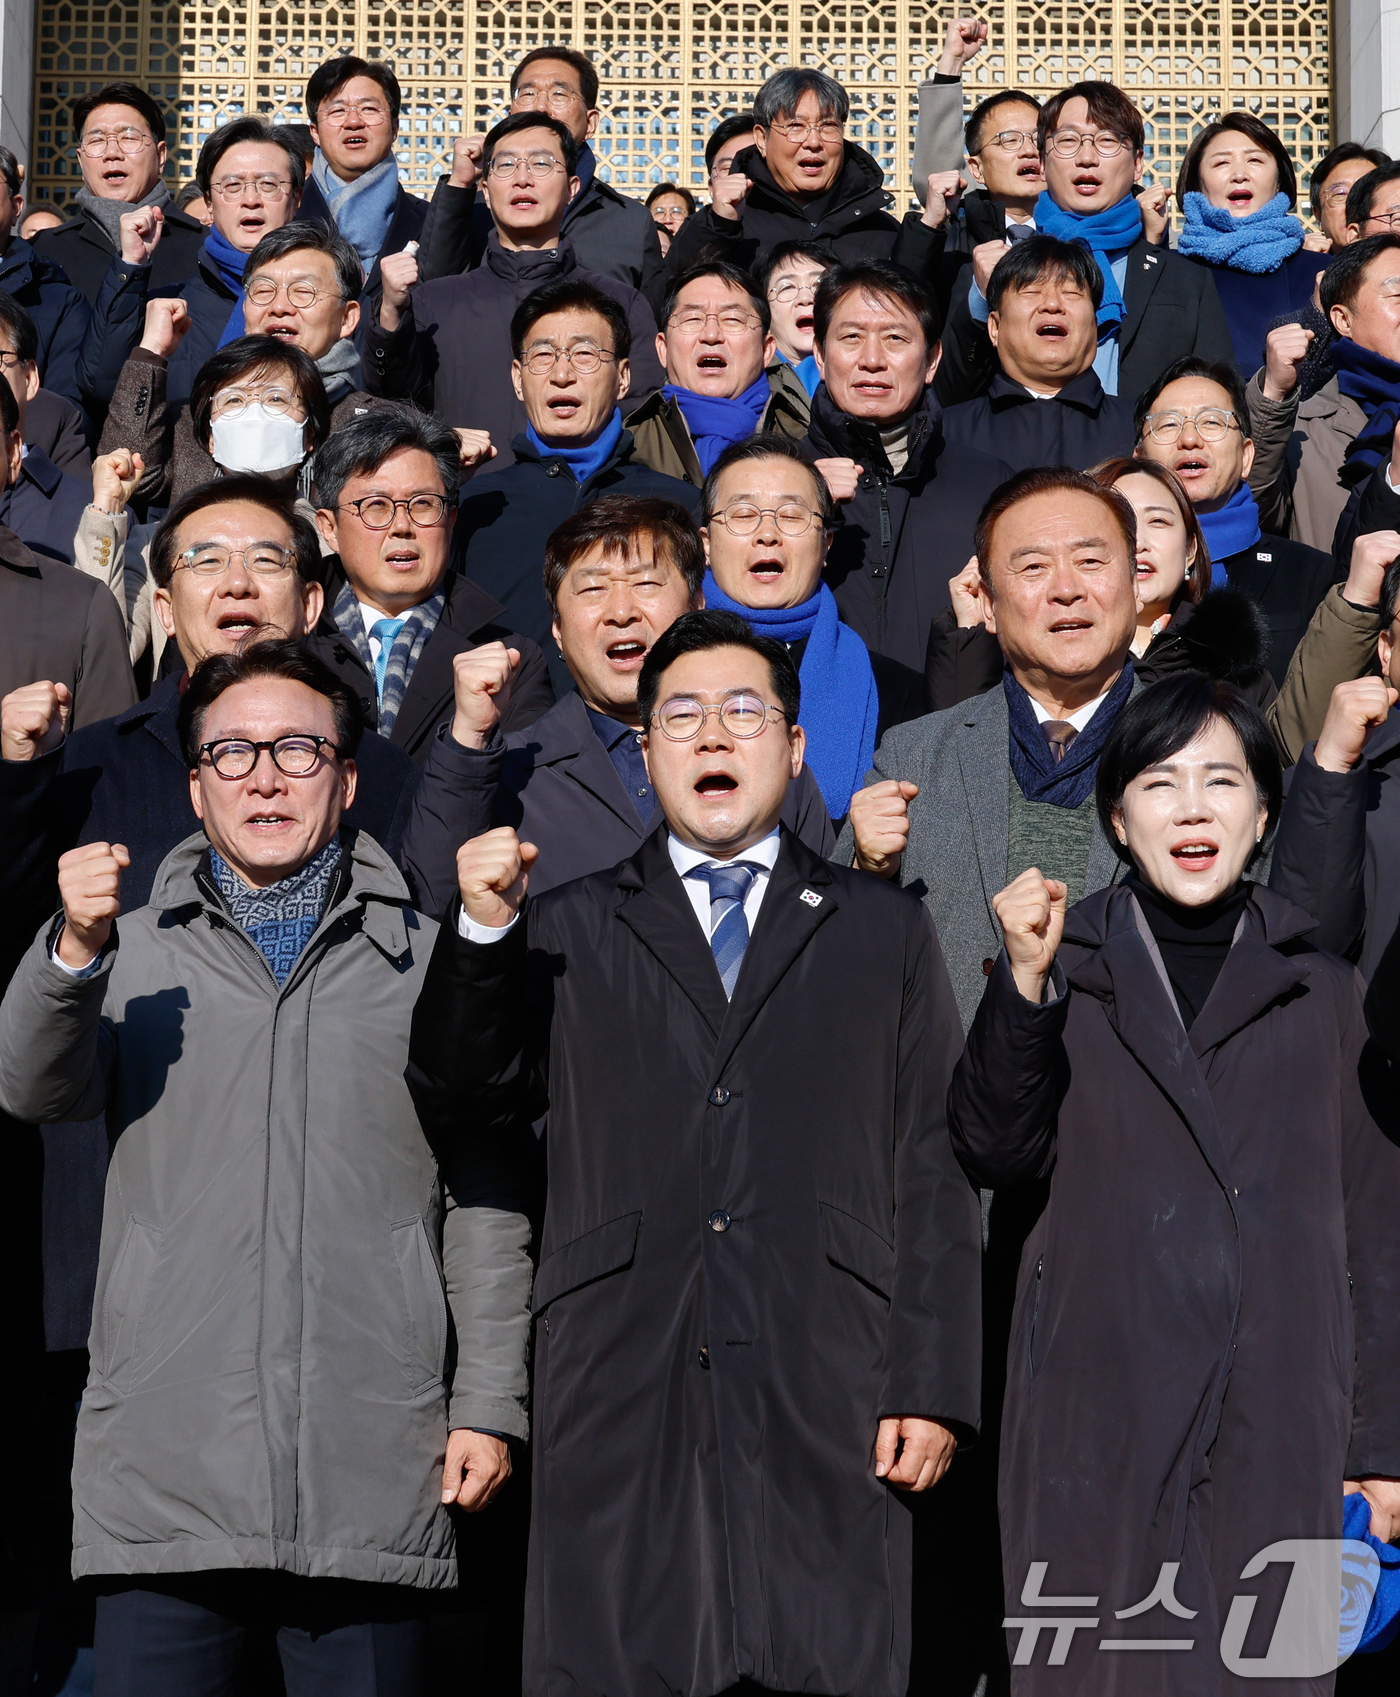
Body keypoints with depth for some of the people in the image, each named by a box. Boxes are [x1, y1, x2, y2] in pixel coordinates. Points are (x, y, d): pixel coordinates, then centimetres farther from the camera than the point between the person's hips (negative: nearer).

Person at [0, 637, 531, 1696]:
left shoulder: (425, 956, 12)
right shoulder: (138, 951, 12)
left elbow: (484, 1201, 10)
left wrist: (488, 1405, 4)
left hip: (373, 1478, 0)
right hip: (162, 1477, 0)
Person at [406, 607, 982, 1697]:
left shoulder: (884, 933, 14)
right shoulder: (566, 934, 15)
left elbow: (933, 1177, 8)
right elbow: (461, 1102, 5)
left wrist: (934, 1390, 0)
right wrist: (483, 931, -8)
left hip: (824, 1409, 0)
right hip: (624, 1402, 0)